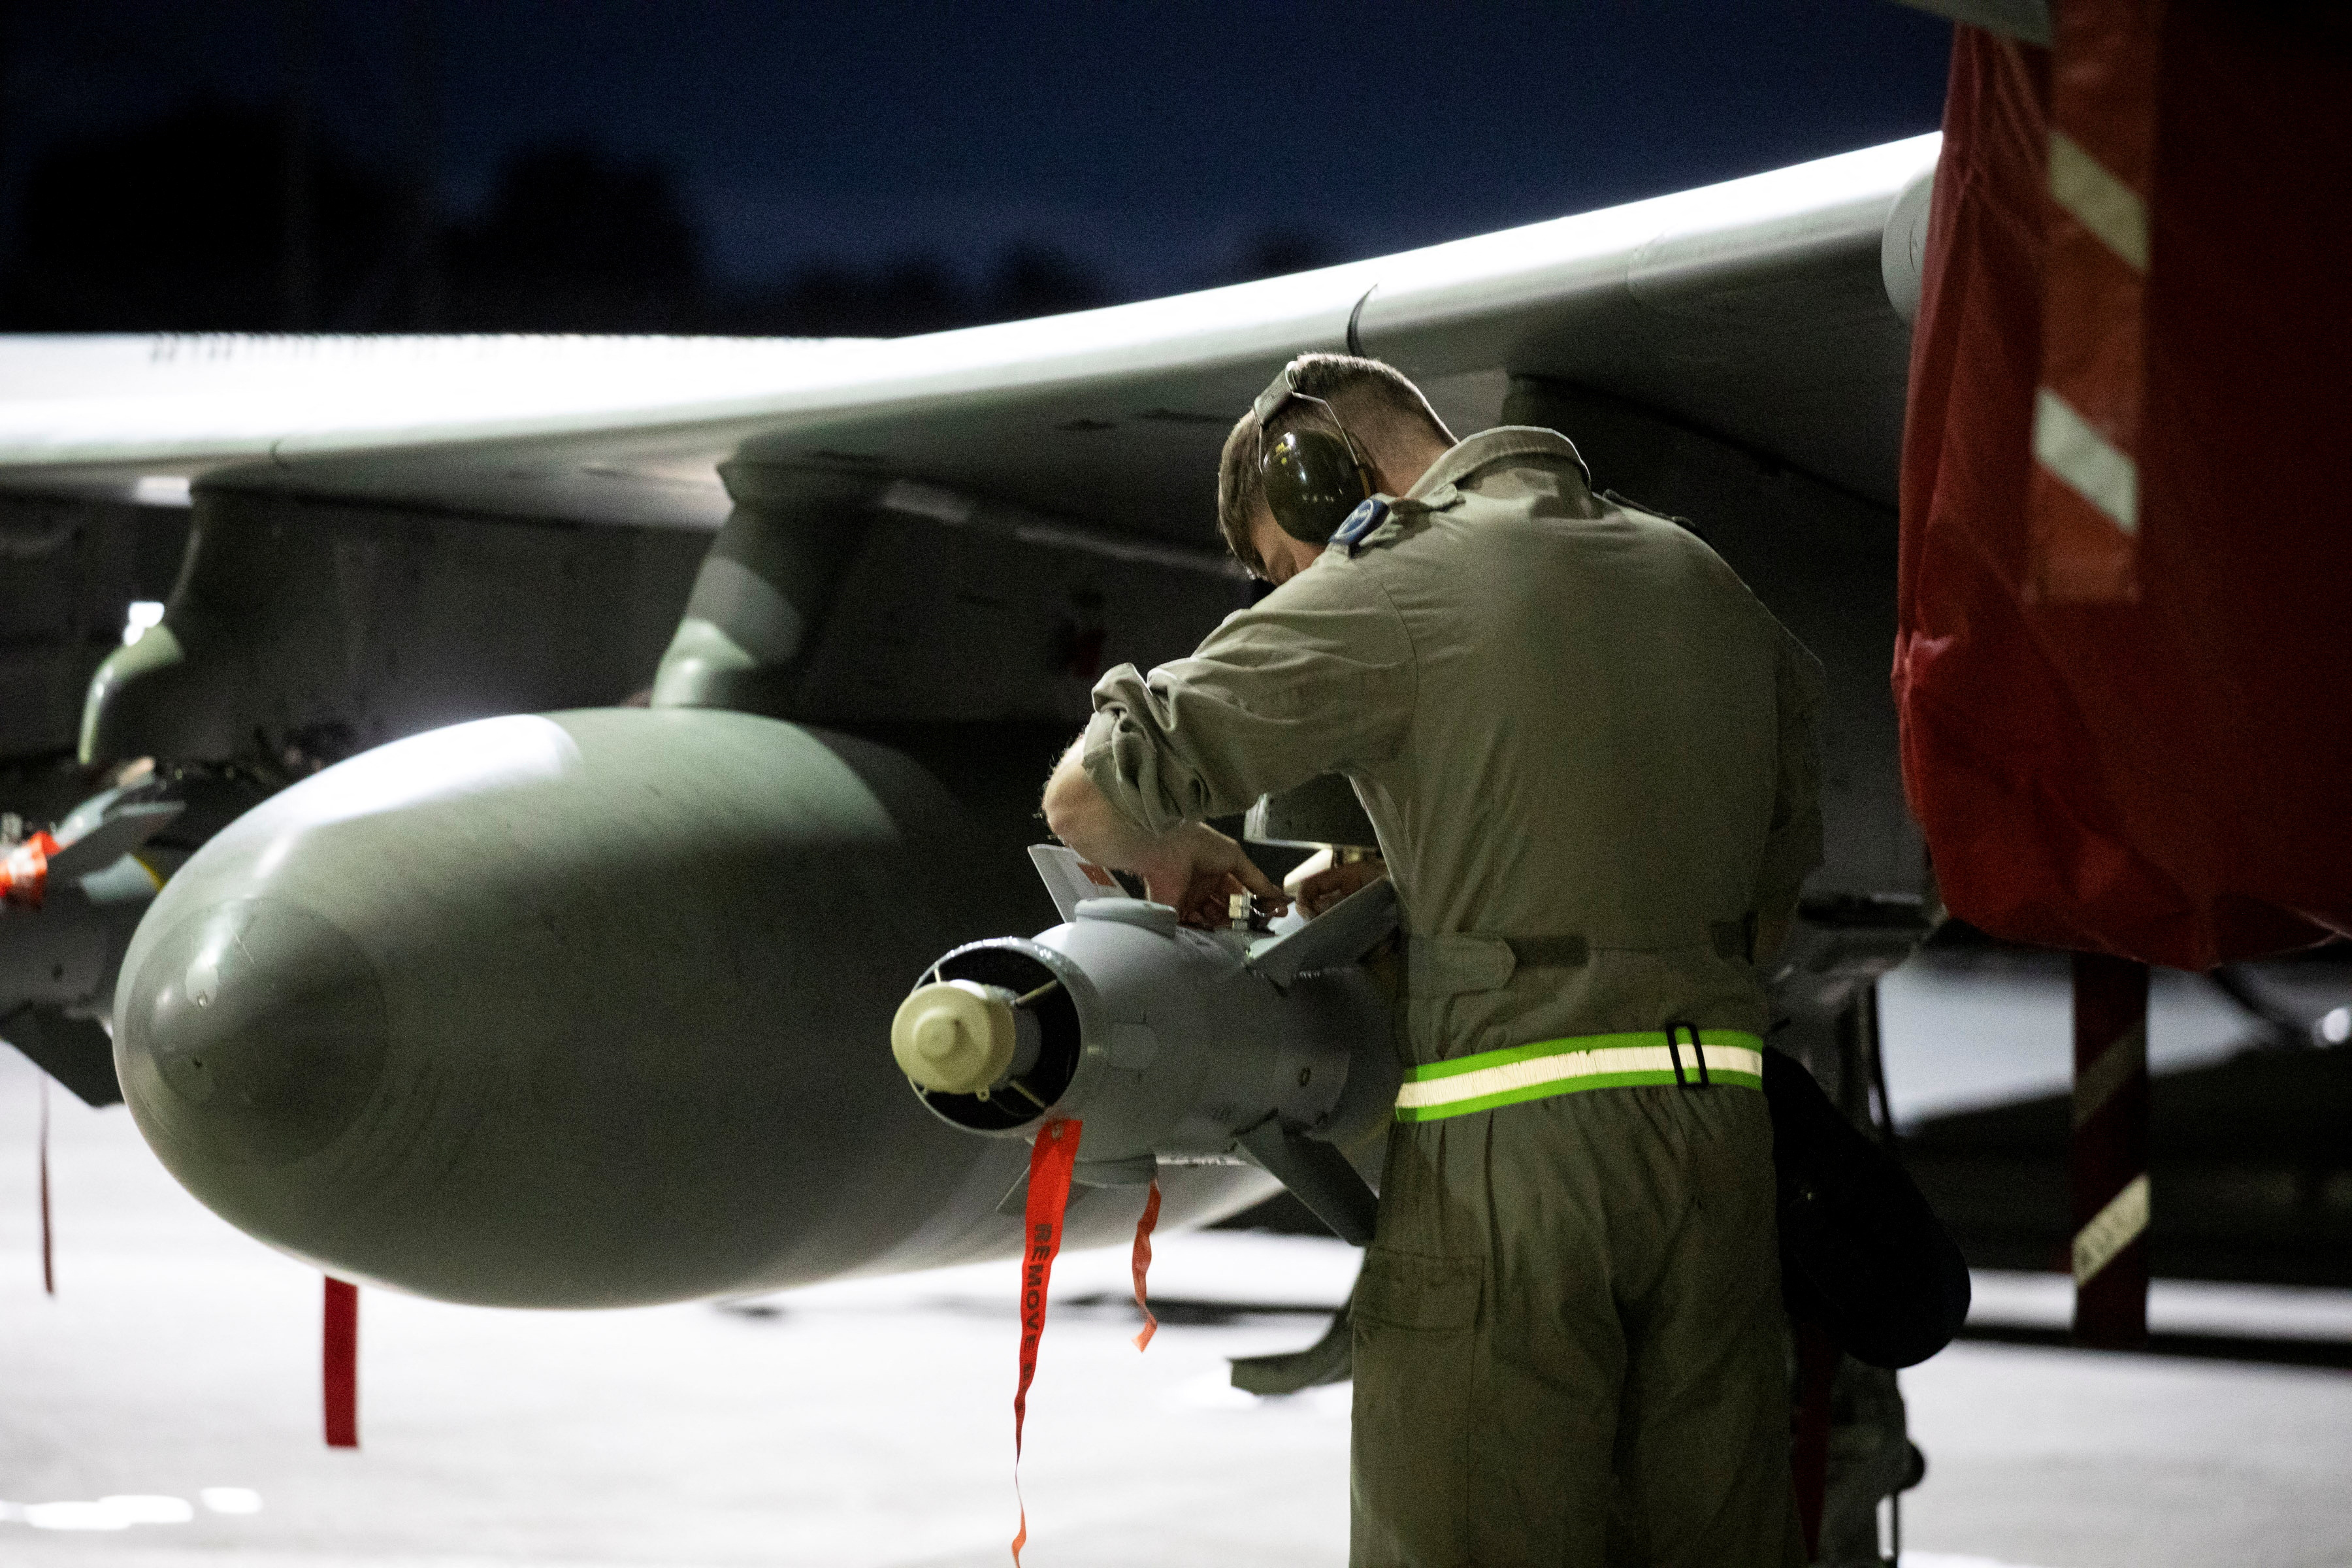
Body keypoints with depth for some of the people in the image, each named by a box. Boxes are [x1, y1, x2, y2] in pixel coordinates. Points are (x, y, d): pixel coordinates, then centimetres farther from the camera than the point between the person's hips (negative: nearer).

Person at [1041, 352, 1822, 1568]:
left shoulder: (1389, 593, -3)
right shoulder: (1698, 580, 17)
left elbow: (1088, 795, -7)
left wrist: (1170, 853, 13)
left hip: (1507, 1147, -6)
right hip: (1718, 1127, 6)